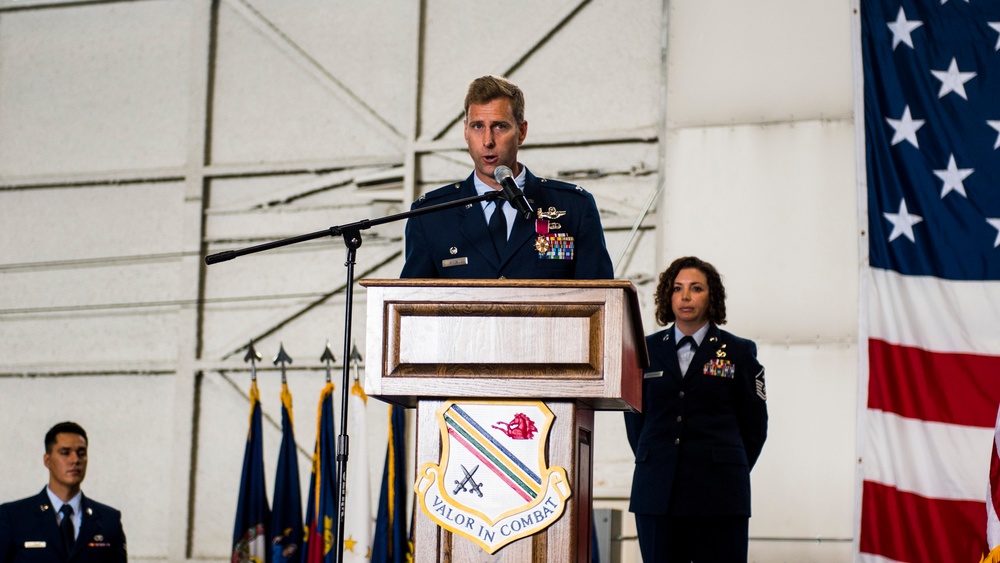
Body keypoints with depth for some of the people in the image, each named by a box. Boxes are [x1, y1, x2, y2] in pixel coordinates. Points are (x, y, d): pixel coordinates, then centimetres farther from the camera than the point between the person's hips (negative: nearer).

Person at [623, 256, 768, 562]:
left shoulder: (738, 352, 7)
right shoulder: (647, 350, 12)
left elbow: (754, 423, 9)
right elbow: (634, 417, 17)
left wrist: (729, 472, 9)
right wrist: (652, 465, 12)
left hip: (719, 493, -2)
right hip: (657, 491, 2)